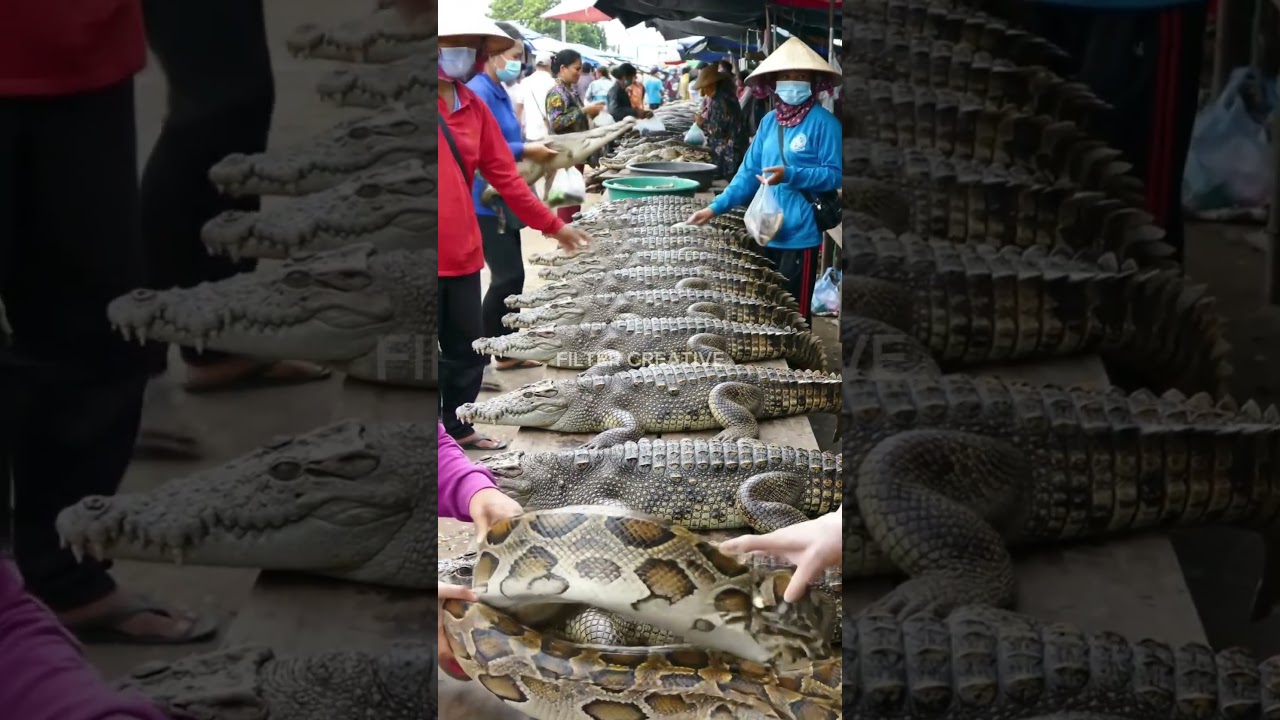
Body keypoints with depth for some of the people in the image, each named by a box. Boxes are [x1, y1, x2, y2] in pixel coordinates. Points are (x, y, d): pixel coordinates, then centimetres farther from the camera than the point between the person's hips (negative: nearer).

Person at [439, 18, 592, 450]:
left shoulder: (474, 108, 9)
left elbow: (504, 175, 15)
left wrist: (553, 226, 16)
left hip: (461, 252, 5)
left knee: (467, 349, 13)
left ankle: (457, 427, 29)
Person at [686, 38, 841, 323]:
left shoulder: (824, 123, -10)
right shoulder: (769, 121, 9)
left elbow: (835, 174, -12)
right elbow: (749, 171, 12)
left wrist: (790, 175, -23)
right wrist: (717, 207, 5)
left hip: (800, 233, -6)